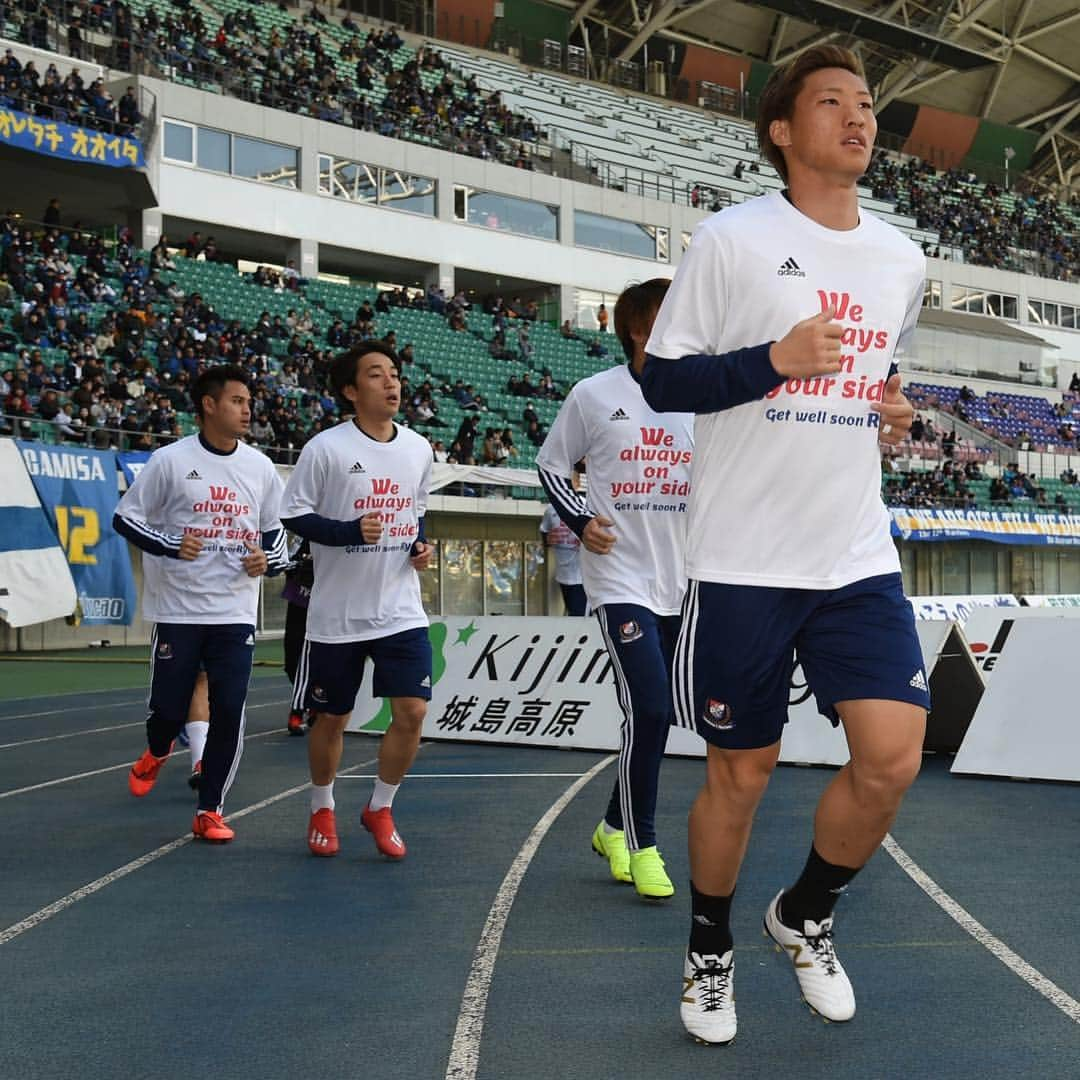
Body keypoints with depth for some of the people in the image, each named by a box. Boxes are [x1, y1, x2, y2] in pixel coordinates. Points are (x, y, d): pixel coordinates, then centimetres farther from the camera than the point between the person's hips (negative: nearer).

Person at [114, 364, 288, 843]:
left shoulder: (260, 467, 6)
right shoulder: (170, 460, -5)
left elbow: (275, 530, 17)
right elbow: (124, 517, -1)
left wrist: (267, 560, -4)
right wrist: (169, 545, -17)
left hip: (236, 613, 2)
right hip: (177, 610, -2)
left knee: (229, 713, -3)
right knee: (169, 708, 5)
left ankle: (209, 811, 10)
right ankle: (156, 754, 42)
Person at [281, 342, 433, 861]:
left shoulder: (418, 448, 5)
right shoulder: (326, 448, -10)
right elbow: (293, 515, -9)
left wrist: (421, 545, 1)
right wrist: (349, 531, -23)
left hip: (401, 609, 3)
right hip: (337, 614, -3)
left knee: (412, 712, -6)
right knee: (331, 719, 9)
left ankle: (379, 809, 17)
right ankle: (322, 810, 34)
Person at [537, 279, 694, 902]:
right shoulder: (595, 395, -3)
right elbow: (552, 464, 8)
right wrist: (580, 521, -6)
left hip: (682, 584, 5)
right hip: (620, 578, -4)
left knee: (654, 715, 12)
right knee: (649, 708, -14)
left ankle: (616, 827, 31)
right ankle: (642, 845, 1)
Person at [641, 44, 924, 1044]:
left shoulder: (902, 259, 11)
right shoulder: (732, 239, -5)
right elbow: (661, 380, -5)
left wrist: (897, 415, 4)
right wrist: (771, 360, -19)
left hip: (859, 558, 4)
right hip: (744, 560, -4)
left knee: (893, 757, -6)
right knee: (741, 772, 6)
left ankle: (806, 916, 23)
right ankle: (710, 953, 31)